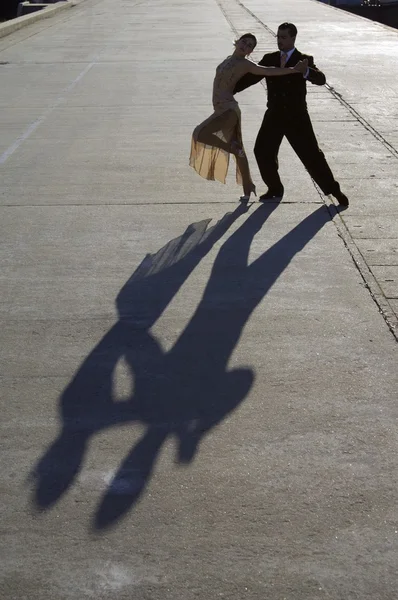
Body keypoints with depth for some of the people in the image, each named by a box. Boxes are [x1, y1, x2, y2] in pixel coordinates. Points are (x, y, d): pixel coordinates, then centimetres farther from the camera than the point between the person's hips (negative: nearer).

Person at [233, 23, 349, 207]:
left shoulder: (304, 60, -5)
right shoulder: (269, 59, 7)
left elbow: (321, 79, -20)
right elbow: (251, 76, 10)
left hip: (296, 117, -4)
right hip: (274, 116, 4)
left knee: (311, 154, -3)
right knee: (262, 152, -2)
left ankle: (333, 189, 12)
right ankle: (275, 189, 17)